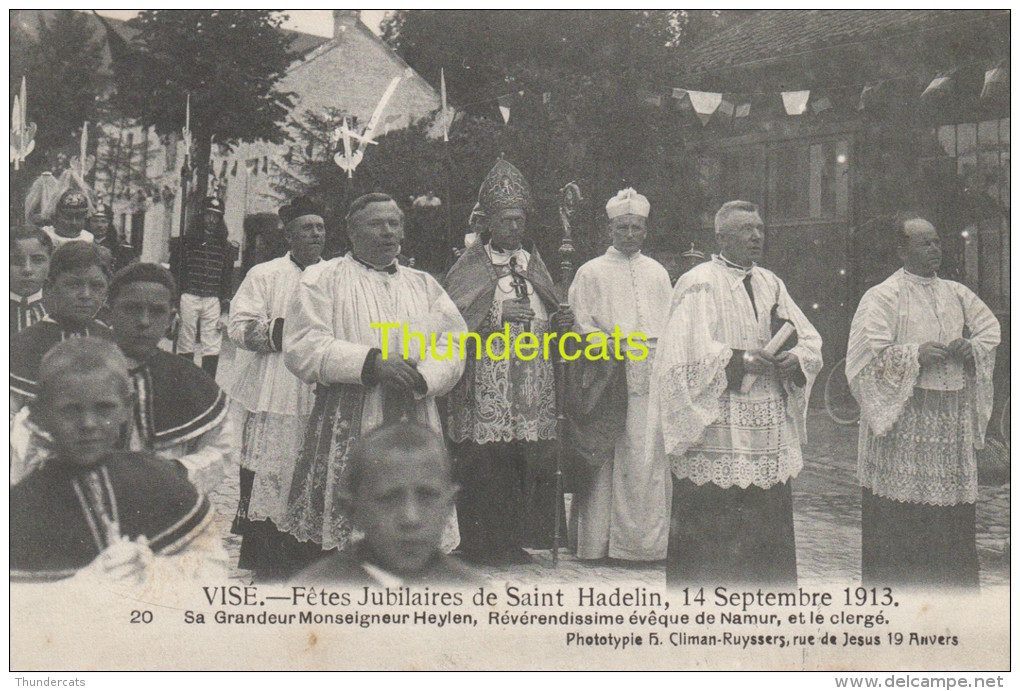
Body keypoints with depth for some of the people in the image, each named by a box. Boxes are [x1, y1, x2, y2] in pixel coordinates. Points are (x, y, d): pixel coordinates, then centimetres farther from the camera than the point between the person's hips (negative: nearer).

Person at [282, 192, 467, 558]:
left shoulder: (424, 285, 22)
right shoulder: (321, 278, 9)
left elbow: (453, 347, 10)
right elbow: (303, 348, -4)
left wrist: (421, 379, -11)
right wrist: (371, 363, -15)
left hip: (415, 427, 3)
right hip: (347, 428, -3)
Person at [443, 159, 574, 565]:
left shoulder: (535, 265, 19)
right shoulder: (470, 266, 5)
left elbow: (549, 324, 21)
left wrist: (560, 324, 0)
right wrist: (500, 314, -17)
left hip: (533, 388, 4)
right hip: (485, 386, -4)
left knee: (529, 465, 2)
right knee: (484, 464, -6)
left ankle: (515, 541, 14)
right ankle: (482, 545, 5)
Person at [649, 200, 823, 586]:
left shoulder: (771, 284, 16)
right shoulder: (699, 284, -4)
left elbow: (811, 341, 17)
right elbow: (685, 353, -15)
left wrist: (795, 360, -4)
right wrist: (739, 361, -21)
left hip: (770, 432, 7)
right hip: (716, 430, -6)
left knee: (769, 521, 9)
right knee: (712, 527, -5)